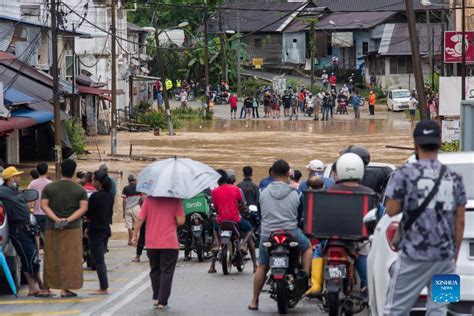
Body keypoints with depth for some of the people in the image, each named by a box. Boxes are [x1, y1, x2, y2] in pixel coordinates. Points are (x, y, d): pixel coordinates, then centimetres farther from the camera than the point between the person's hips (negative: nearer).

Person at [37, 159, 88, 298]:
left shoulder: (49, 187, 4)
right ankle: (65, 288, -3)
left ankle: (47, 288, 9)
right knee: (70, 259, 1)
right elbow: (83, 208, -8)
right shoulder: (80, 190, 1)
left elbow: (44, 205, -4)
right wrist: (68, 220, -14)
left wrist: (56, 219, -12)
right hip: (73, 229, -1)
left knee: (51, 259, 8)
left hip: (52, 227, 1)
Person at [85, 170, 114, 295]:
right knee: (100, 260, 16)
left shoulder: (95, 196, -19)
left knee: (98, 260, -3)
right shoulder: (110, 195, 6)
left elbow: (88, 213, -14)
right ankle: (104, 286, 16)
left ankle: (103, 288, -3)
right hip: (106, 229, 8)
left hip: (96, 231, -8)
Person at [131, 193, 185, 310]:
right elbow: (181, 221, -13)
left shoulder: (149, 199, -1)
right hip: (170, 243, -2)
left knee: (155, 271, 20)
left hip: (151, 243, 2)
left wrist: (135, 235, 5)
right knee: (166, 272, 3)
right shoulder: (175, 200, -7)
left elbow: (140, 218, -4)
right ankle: (162, 301, -1)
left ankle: (156, 298, 20)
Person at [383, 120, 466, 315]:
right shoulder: (454, 178, 6)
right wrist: (454, 256, 16)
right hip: (445, 256, 3)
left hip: (414, 255, -3)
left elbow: (391, 210, -4)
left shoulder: (405, 173, -5)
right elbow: (460, 222, 8)